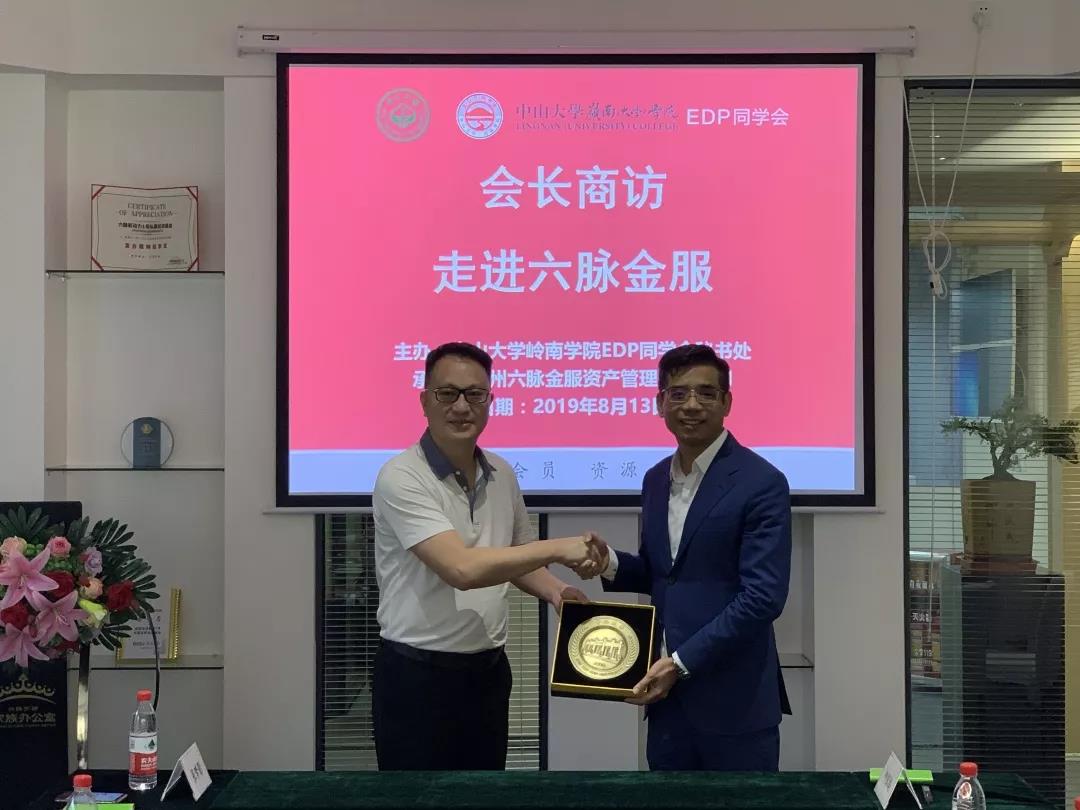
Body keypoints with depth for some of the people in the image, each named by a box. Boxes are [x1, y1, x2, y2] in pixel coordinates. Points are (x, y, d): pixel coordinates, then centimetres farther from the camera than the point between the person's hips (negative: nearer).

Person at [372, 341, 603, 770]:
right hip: (417, 676, -6)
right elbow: (461, 568, -26)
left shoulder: (502, 474, 6)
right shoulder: (401, 478, -16)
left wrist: (555, 590, -1)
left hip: (489, 670, 6)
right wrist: (559, 548, -22)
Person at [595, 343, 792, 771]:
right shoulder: (655, 480, 10)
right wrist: (610, 564, -3)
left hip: (734, 700, -6)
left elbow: (763, 596, -17)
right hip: (667, 693, 6)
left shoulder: (762, 484, -12)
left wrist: (682, 661, -18)